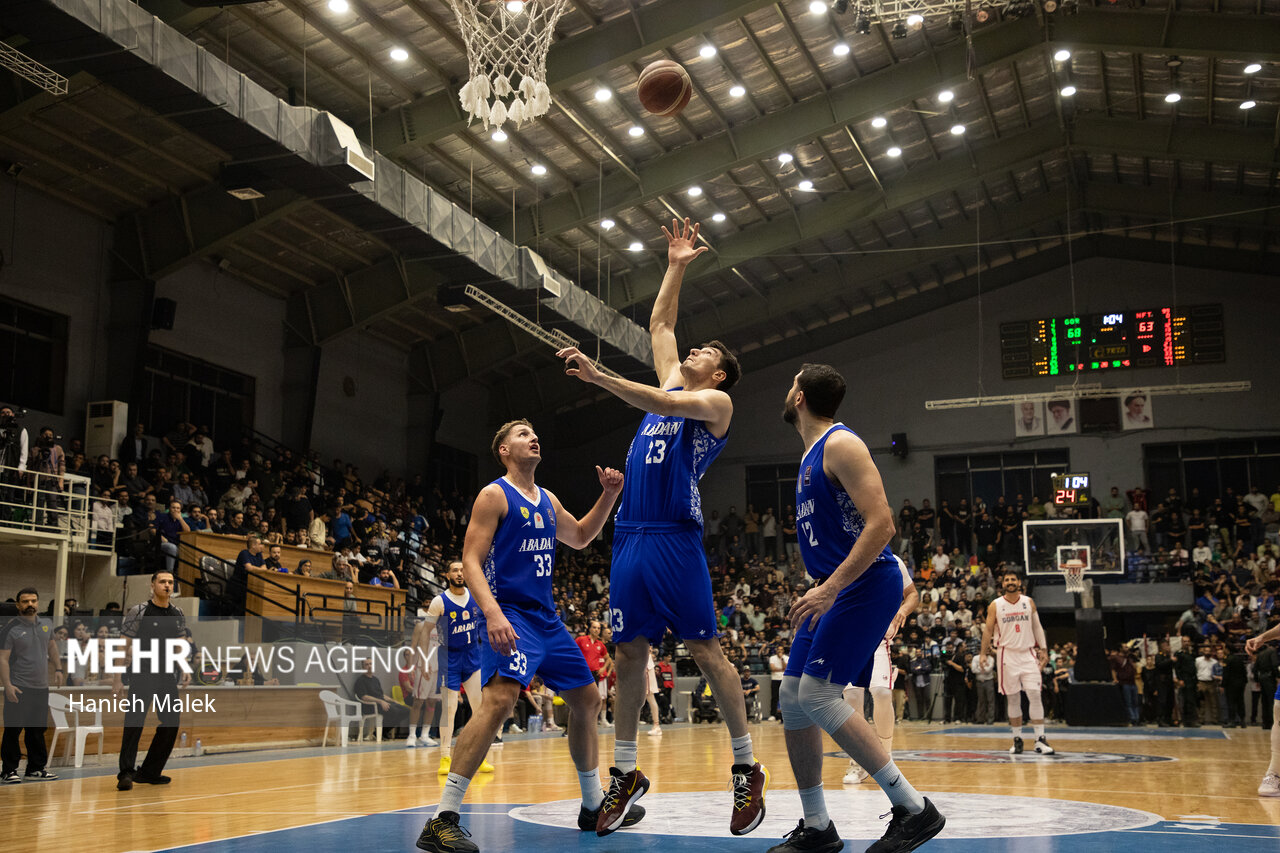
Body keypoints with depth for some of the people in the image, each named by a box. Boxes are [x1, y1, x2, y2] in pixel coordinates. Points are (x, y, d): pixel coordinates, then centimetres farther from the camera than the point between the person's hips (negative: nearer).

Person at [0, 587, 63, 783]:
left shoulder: (46, 625, 9)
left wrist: (58, 668, 17)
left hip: (41, 687, 6)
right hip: (18, 688, -6)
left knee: (37, 730, 11)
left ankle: (36, 768, 19)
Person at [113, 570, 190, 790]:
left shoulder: (178, 614, 8)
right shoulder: (138, 611, -8)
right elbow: (123, 646, -8)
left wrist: (185, 668, 2)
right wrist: (117, 679, -13)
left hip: (167, 676, 6)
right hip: (142, 675, -6)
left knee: (171, 724, 6)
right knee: (134, 723, -10)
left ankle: (149, 772, 16)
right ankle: (126, 773, -4)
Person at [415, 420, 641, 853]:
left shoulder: (547, 500, 17)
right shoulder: (494, 495, -6)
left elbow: (580, 537, 34)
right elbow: (470, 562, -13)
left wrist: (608, 495, 19)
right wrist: (493, 613, -29)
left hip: (547, 618, 9)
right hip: (510, 615, -9)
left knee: (587, 700, 14)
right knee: (499, 700, -28)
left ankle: (593, 806, 30)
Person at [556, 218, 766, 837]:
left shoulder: (716, 402, 1)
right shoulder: (670, 384, 22)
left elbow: (658, 404, -17)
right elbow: (659, 324, 31)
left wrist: (597, 376, -26)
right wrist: (676, 266, 30)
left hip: (675, 540, -7)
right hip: (630, 537, 7)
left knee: (706, 651, -5)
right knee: (629, 653, 6)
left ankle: (747, 768, 4)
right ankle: (625, 772, 13)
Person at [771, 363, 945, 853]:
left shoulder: (840, 444, -13)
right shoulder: (811, 455, 18)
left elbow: (881, 524, -22)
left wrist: (830, 588, -26)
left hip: (865, 585, -10)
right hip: (834, 589, 10)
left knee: (817, 694, -17)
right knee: (792, 697, 6)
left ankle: (913, 808, -11)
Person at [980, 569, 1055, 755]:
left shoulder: (1029, 602, 6)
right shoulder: (995, 605, 1)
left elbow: (1037, 627, 9)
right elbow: (988, 630, 5)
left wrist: (1043, 649, 1)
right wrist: (984, 653, -2)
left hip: (1028, 653, 1)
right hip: (1007, 655, -1)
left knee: (1035, 694, -9)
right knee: (1013, 698, 2)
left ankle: (1040, 739, -9)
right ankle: (1017, 739, 11)